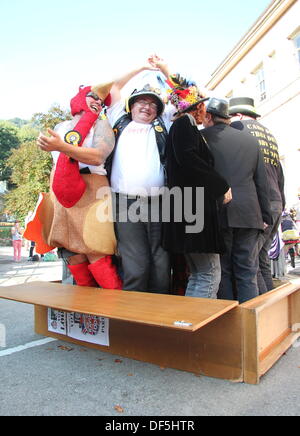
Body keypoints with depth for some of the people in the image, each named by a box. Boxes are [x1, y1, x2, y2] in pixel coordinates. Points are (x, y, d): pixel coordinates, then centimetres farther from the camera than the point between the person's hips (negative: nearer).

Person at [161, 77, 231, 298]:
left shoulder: (185, 125, 26)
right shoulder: (185, 123, -2)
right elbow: (188, 158, -18)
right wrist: (222, 186, -11)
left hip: (194, 207, 10)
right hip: (193, 207, -10)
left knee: (198, 274, 11)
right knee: (210, 274, -9)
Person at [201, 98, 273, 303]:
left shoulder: (201, 137, 1)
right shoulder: (250, 139, 14)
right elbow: (262, 181, 13)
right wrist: (265, 215, 17)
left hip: (218, 213, -3)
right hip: (249, 214, 4)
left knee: (222, 271, 5)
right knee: (247, 272, 10)